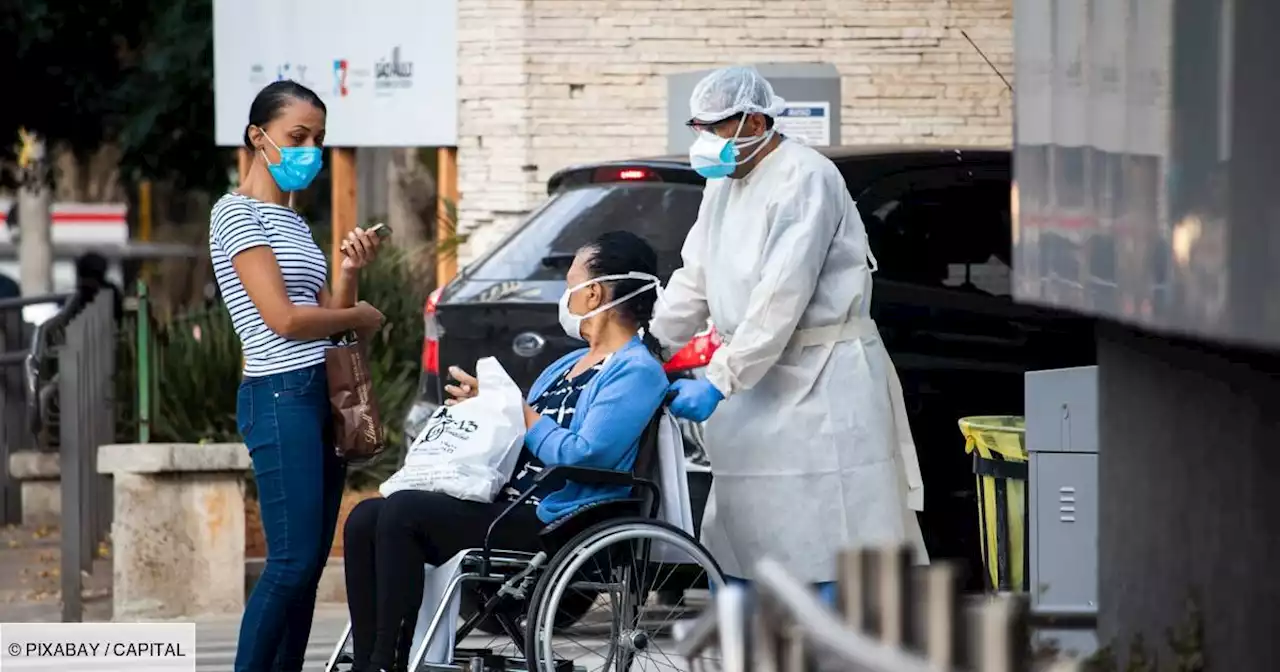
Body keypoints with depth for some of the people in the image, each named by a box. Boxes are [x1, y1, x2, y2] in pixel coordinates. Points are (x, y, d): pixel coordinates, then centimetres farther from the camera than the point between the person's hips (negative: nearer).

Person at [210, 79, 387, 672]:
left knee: (308, 563, 4)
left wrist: (348, 273, -1)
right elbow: (283, 318, -14)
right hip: (280, 398, -9)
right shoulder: (238, 213, -6)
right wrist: (362, 317, -1)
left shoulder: (295, 224, 20)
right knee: (293, 562, -15)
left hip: (323, 395, 9)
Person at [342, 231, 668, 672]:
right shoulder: (570, 365, 26)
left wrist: (518, 411, -7)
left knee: (402, 512, -25)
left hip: (553, 524, -10)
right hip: (510, 507, 10)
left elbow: (582, 456, -19)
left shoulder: (636, 371, -6)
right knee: (366, 519, -7)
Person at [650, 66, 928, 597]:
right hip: (757, 373, 9)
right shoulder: (724, 184, 15)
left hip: (822, 380, -9)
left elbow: (782, 297, -22)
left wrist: (720, 382, -24)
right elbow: (694, 281, 18)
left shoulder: (803, 179, -15)